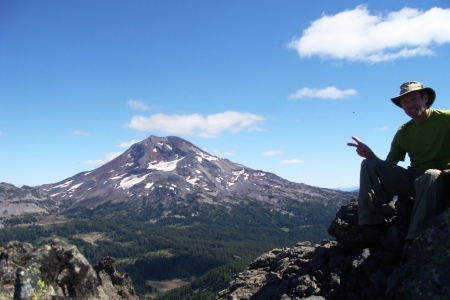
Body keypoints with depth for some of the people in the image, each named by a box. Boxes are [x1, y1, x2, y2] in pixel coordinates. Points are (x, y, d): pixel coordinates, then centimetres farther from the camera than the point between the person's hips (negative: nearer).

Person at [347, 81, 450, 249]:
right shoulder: (403, 132, 11)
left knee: (430, 175, -39)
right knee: (369, 165, -11)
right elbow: (388, 166, 8)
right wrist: (371, 155, -13)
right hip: (413, 180, 5)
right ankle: (372, 228, -21)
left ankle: (414, 240, -38)